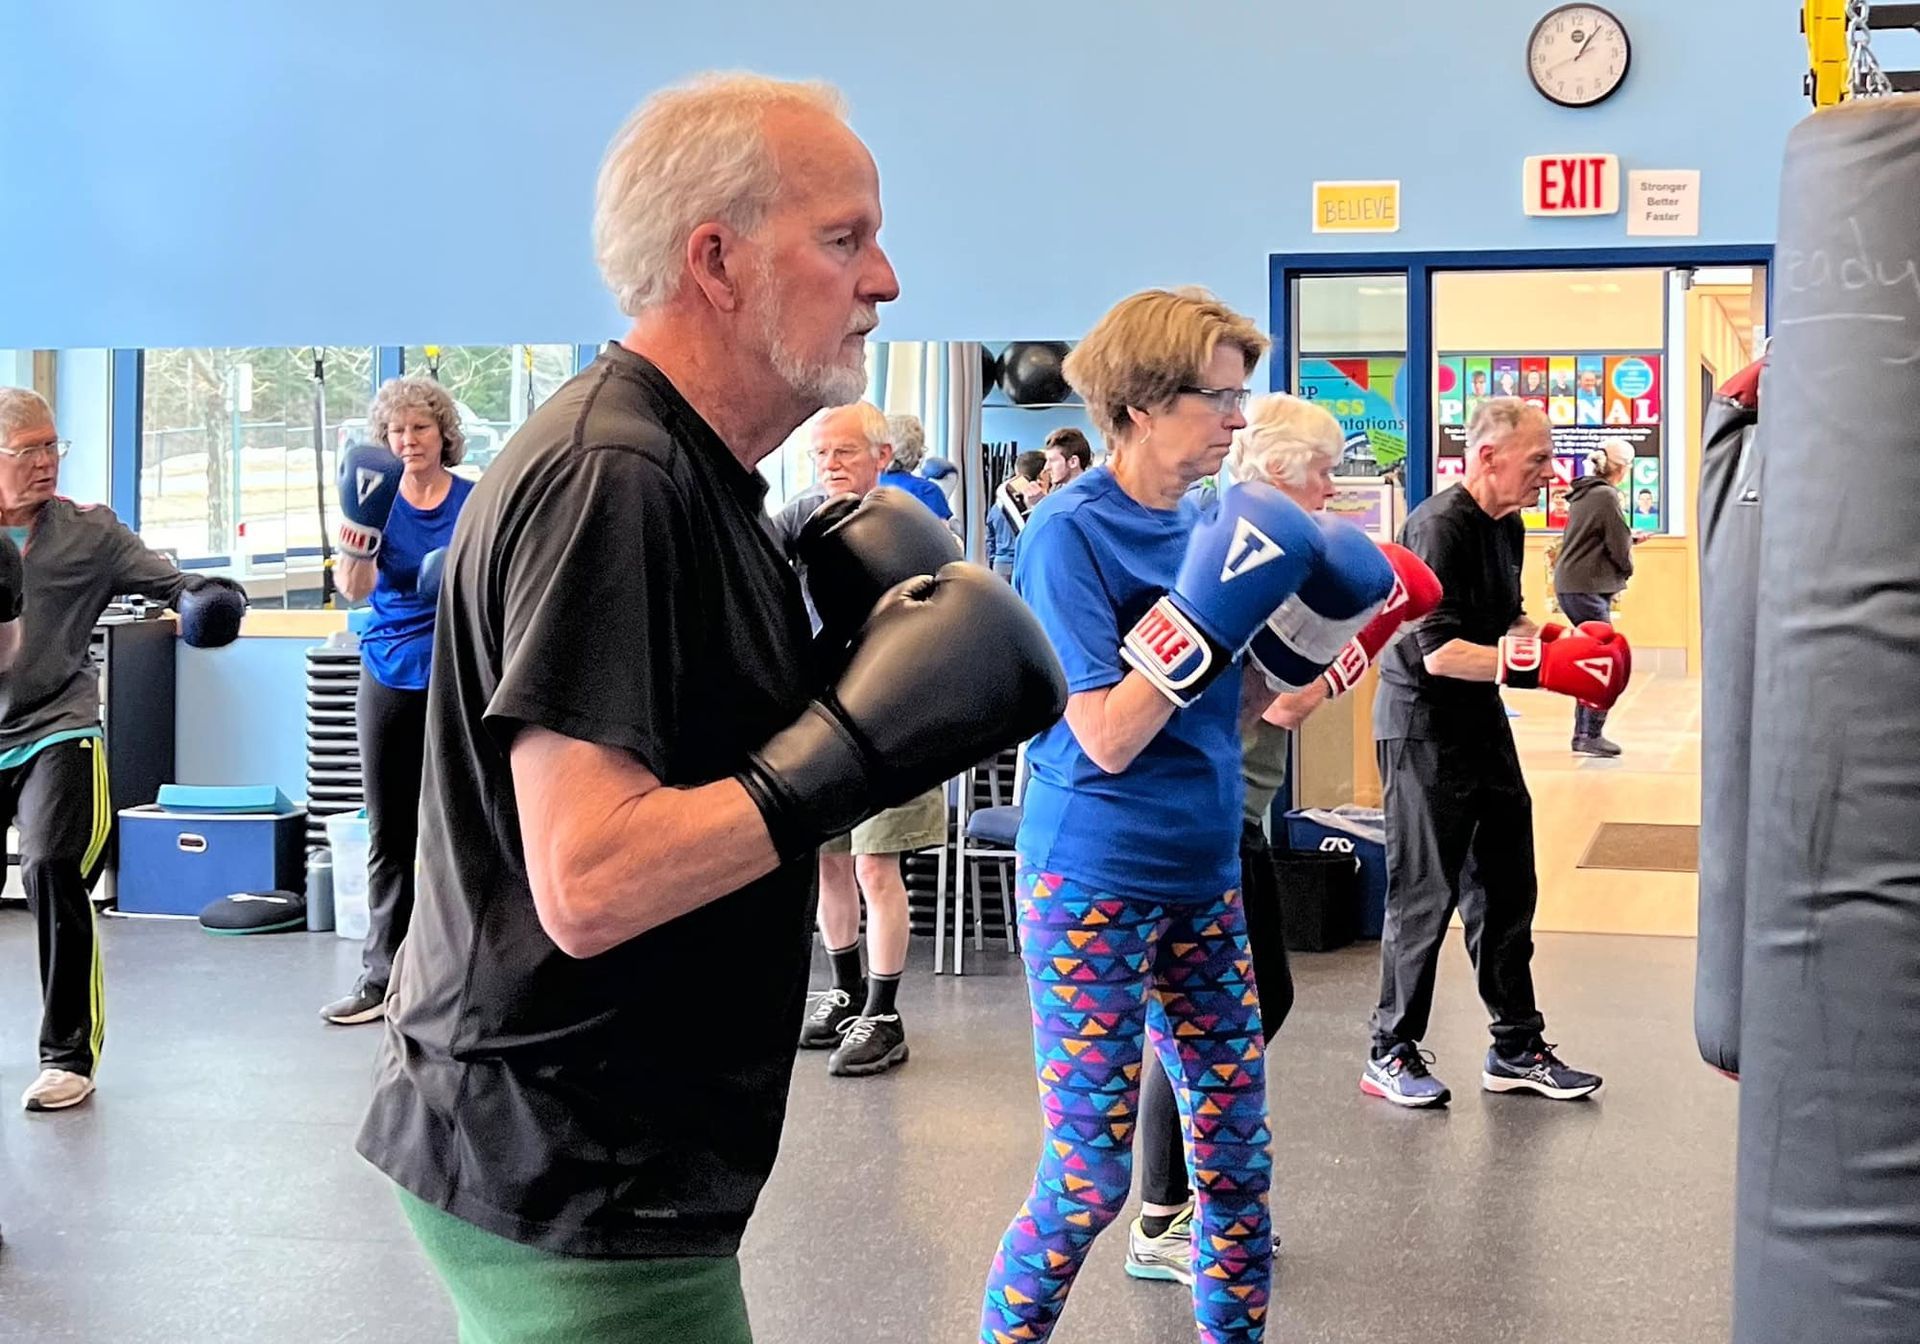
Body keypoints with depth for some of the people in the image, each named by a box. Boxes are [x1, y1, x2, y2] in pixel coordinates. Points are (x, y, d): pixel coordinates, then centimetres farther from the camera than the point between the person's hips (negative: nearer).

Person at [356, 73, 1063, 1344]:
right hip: (571, 1187, -10)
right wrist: (867, 738, -26)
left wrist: (848, 654, 3)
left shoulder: (688, 471, 11)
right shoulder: (610, 477, -21)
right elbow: (589, 882, -28)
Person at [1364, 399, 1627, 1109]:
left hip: (1481, 721, 9)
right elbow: (1439, 652, -25)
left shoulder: (1507, 527, 10)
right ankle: (1391, 1052, 12)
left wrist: (1557, 638, 4)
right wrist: (1539, 665, -26)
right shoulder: (1440, 526, -19)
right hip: (1424, 724, -9)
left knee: (1505, 885, 12)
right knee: (1425, 894, -2)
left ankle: (1518, 1049, 22)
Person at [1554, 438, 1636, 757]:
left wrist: (1629, 539, 28)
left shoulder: (1583, 494, 13)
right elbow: (1619, 548, -12)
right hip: (1587, 588, -10)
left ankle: (1584, 734, 18)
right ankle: (1591, 736, -3)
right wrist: (1627, 570, 7)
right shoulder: (1606, 496, -15)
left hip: (1570, 584, 10)